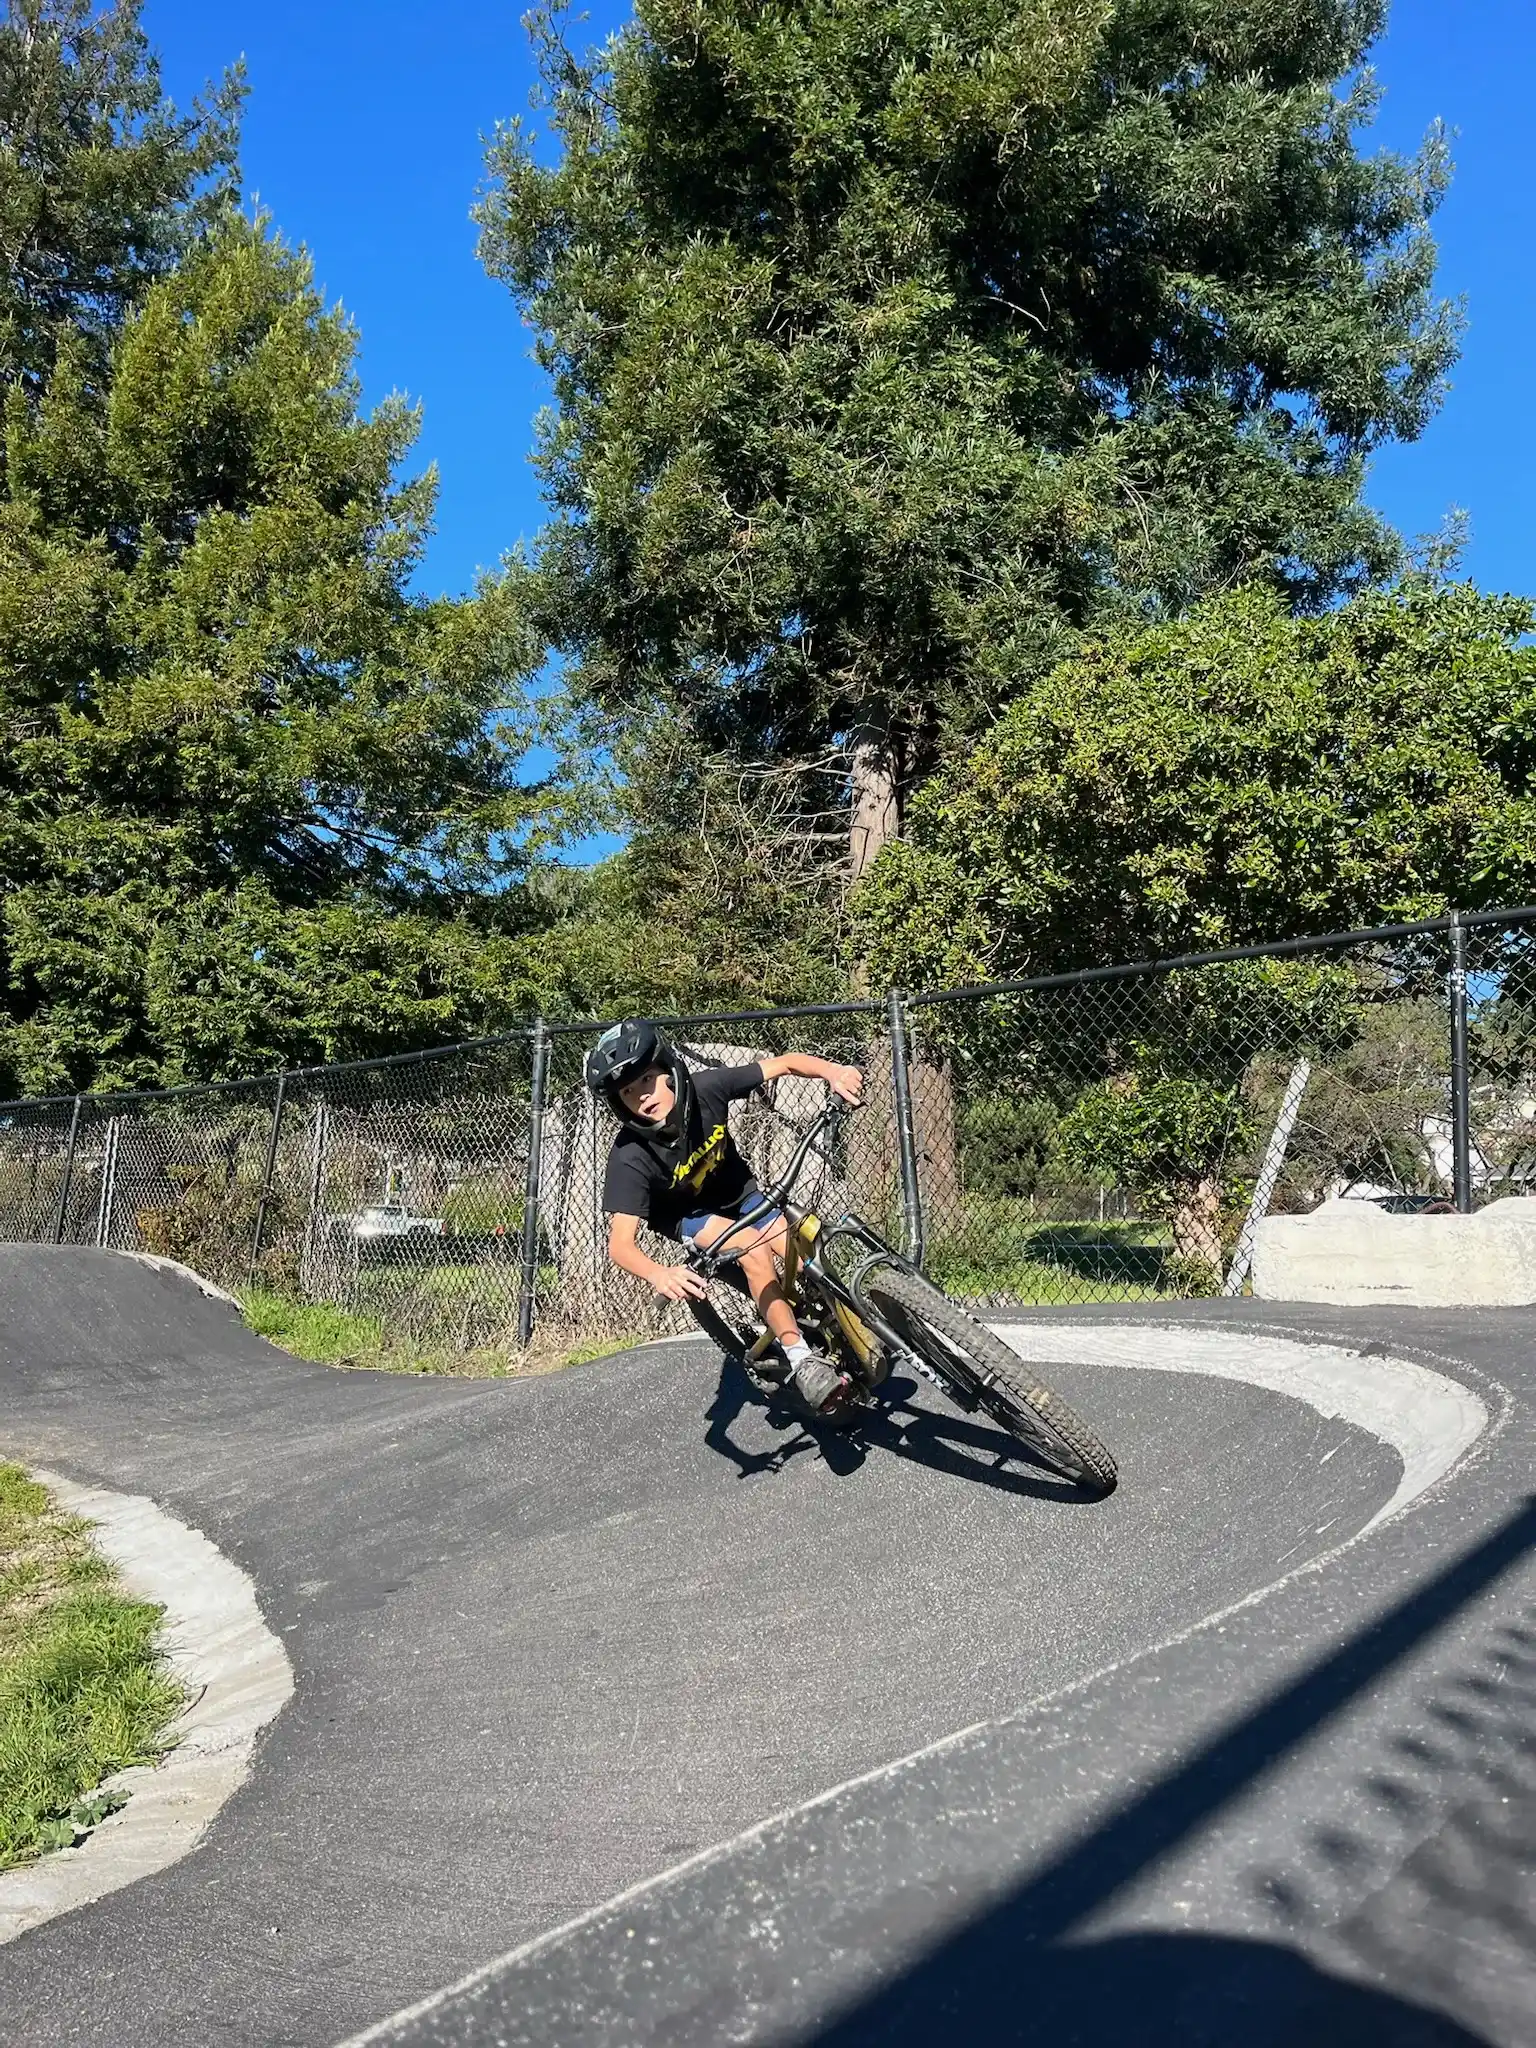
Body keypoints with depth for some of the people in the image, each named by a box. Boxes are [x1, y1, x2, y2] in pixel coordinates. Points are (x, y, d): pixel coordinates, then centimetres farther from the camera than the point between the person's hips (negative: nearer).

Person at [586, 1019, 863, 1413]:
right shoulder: (630, 1157, -36)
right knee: (755, 1249, -30)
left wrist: (832, 1071, -41)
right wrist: (660, 1274, -62)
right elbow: (620, 1244, -41)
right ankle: (802, 1362, -22)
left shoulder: (705, 1088, -29)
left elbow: (786, 1062, -22)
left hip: (739, 1192, 4)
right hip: (686, 1216, -3)